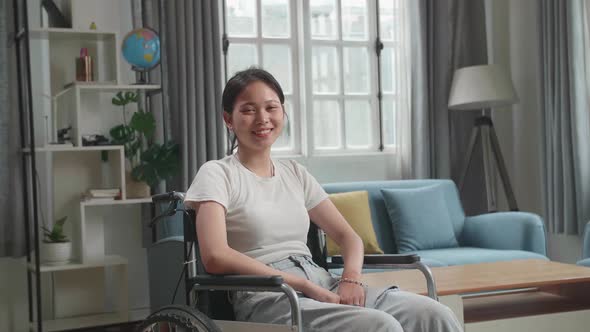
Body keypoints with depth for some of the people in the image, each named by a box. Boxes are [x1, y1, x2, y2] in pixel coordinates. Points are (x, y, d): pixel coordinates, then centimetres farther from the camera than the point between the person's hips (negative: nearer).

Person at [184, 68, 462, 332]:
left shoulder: (295, 174, 18)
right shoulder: (216, 174, 1)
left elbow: (347, 235, 18)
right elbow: (215, 257, -14)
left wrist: (351, 278, -7)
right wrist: (306, 286, -16)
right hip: (268, 299, -6)